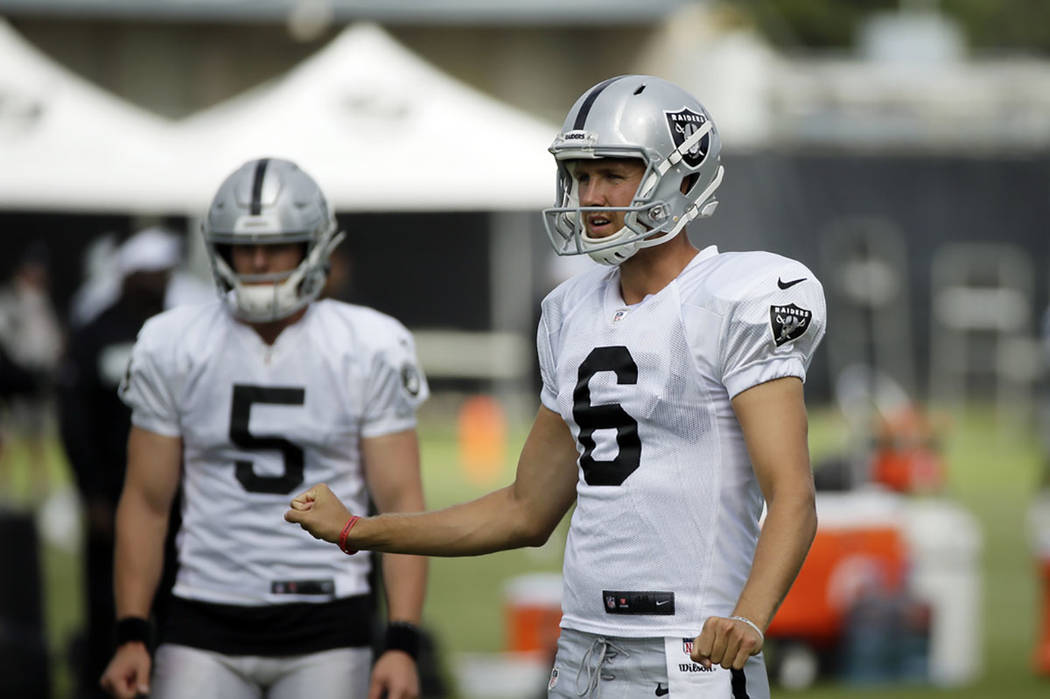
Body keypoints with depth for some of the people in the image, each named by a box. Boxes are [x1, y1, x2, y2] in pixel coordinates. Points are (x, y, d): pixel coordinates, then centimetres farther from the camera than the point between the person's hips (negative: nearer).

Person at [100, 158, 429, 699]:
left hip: (324, 632, -1)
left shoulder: (369, 350, -2)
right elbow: (146, 501, 7)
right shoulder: (172, 347, 2)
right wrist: (130, 636, 1)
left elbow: (400, 502, -4)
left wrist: (402, 645, -13)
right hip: (206, 623, 1)